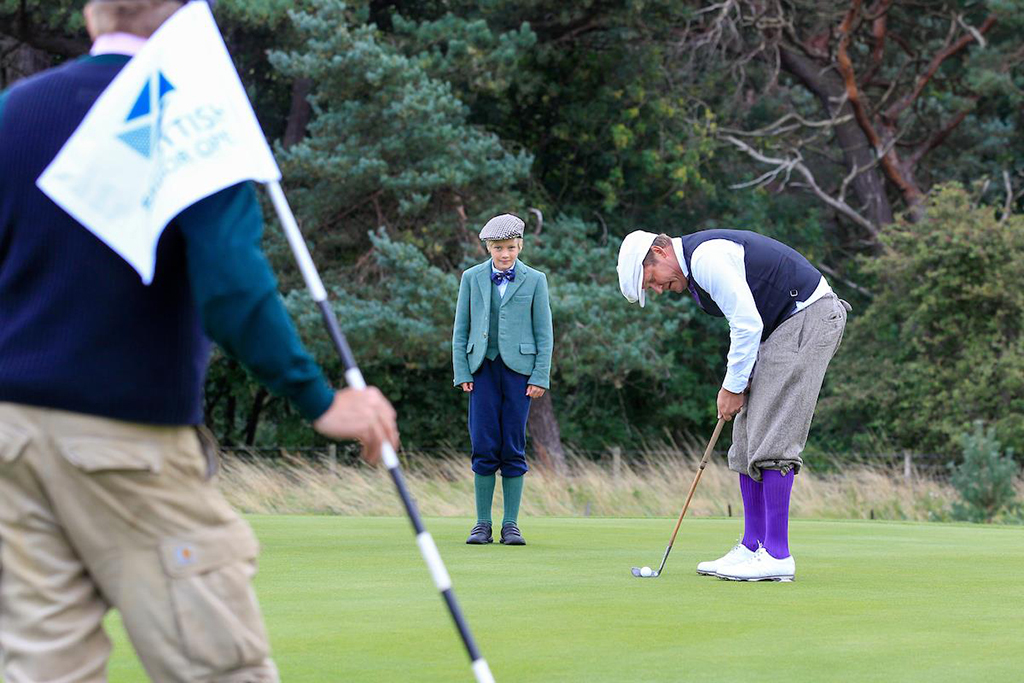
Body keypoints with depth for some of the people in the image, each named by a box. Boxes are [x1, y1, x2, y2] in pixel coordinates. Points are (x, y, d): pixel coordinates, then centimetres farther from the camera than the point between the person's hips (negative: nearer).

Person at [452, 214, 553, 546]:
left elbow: (544, 333, 4)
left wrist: (540, 378, -3)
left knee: (514, 448, 0)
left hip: (518, 369, -1)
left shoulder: (535, 280, 5)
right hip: (483, 369, 1)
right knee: (484, 447, -4)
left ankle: (511, 524, 5)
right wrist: (462, 373, 2)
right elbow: (461, 329, 10)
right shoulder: (472, 278, 8)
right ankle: (482, 523, 3)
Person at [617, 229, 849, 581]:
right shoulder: (696, 265, 15)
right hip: (784, 325, 11)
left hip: (810, 317, -11)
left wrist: (733, 386, -10)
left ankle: (776, 555, -13)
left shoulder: (706, 258, -18)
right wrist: (740, 379, 7)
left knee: (771, 440, -13)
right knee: (747, 439, 9)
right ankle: (753, 547, 11)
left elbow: (748, 324, -20)